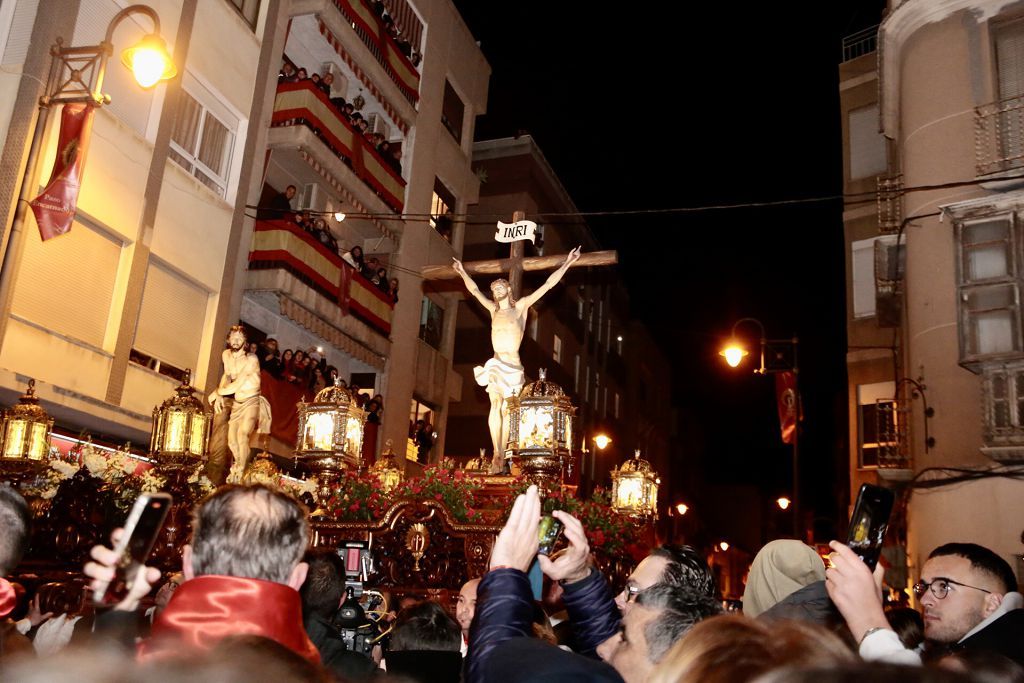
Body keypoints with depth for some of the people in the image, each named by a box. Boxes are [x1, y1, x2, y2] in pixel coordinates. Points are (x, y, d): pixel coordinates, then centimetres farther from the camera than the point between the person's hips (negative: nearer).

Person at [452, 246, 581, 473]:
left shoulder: (521, 306, 7)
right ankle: (497, 454, -21)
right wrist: (463, 272, 39)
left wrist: (566, 264, 3)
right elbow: (475, 290, 30)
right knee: (496, 404, -16)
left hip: (514, 366, -2)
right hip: (495, 365, 2)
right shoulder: (493, 309, 16)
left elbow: (547, 285, 5)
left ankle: (500, 457, -2)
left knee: (506, 409, -4)